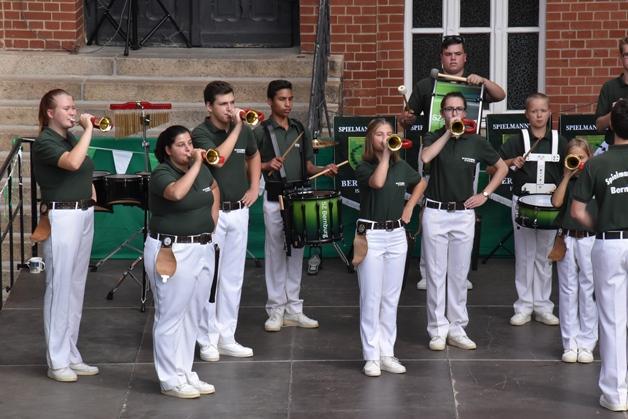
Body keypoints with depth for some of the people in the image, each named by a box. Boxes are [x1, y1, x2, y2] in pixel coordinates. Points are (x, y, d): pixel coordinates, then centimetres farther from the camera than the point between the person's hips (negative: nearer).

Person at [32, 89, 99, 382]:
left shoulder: (70, 138, 12)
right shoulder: (45, 143, -12)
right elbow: (72, 163, -31)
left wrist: (91, 190, 12)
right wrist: (88, 129, -23)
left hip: (84, 215, 8)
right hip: (62, 217, -8)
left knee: (76, 287, 11)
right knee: (60, 286, -5)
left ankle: (71, 355, 18)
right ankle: (57, 361, 1)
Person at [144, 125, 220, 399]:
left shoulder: (201, 169, 8)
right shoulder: (161, 174, -13)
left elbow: (214, 189, 29)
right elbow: (177, 193, -35)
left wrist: (211, 221, 16)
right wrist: (196, 165, -25)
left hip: (203, 249, 8)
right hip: (172, 252, -8)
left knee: (192, 315, 13)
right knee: (171, 317, -2)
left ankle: (185, 373, 22)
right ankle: (170, 380, 5)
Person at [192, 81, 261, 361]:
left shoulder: (244, 130, 5)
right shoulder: (201, 133, -12)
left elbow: (253, 155, 25)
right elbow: (219, 158, -29)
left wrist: (254, 187, 12)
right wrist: (236, 128, -22)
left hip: (239, 211, 5)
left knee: (233, 277, 9)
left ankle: (226, 338, 17)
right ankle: (207, 340, 6)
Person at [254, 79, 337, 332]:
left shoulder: (301, 130, 11)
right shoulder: (261, 132, -3)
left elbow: (308, 166, 14)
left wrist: (323, 169, -4)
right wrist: (267, 165, -19)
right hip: (275, 198, -4)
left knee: (296, 253, 8)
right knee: (275, 253, 0)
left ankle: (293, 310, 15)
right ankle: (276, 311, 6)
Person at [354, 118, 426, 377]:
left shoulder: (401, 166, 8)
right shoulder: (363, 167, -6)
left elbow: (421, 182, 26)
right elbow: (377, 182, -28)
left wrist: (410, 206, 13)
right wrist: (385, 155, -19)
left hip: (396, 236, 5)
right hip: (371, 235, -4)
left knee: (391, 298, 7)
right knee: (371, 298, -3)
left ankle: (387, 353, 13)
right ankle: (371, 357, 1)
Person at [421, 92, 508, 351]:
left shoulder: (475, 142, 4)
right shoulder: (434, 138, 0)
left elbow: (502, 168, 14)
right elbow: (425, 157, -23)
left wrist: (485, 195, 4)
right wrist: (449, 132, -19)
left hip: (464, 214, 2)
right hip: (436, 213, -1)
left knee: (459, 274, 8)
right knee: (436, 274, 1)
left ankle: (457, 329, 15)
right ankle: (438, 330, 7)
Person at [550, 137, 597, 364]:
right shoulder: (565, 181, 9)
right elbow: (556, 202, -8)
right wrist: (567, 176, -8)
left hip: (590, 240, -2)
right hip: (567, 240, 2)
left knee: (588, 292, 1)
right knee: (568, 292, 5)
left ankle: (586, 344, 8)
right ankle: (570, 343, 11)